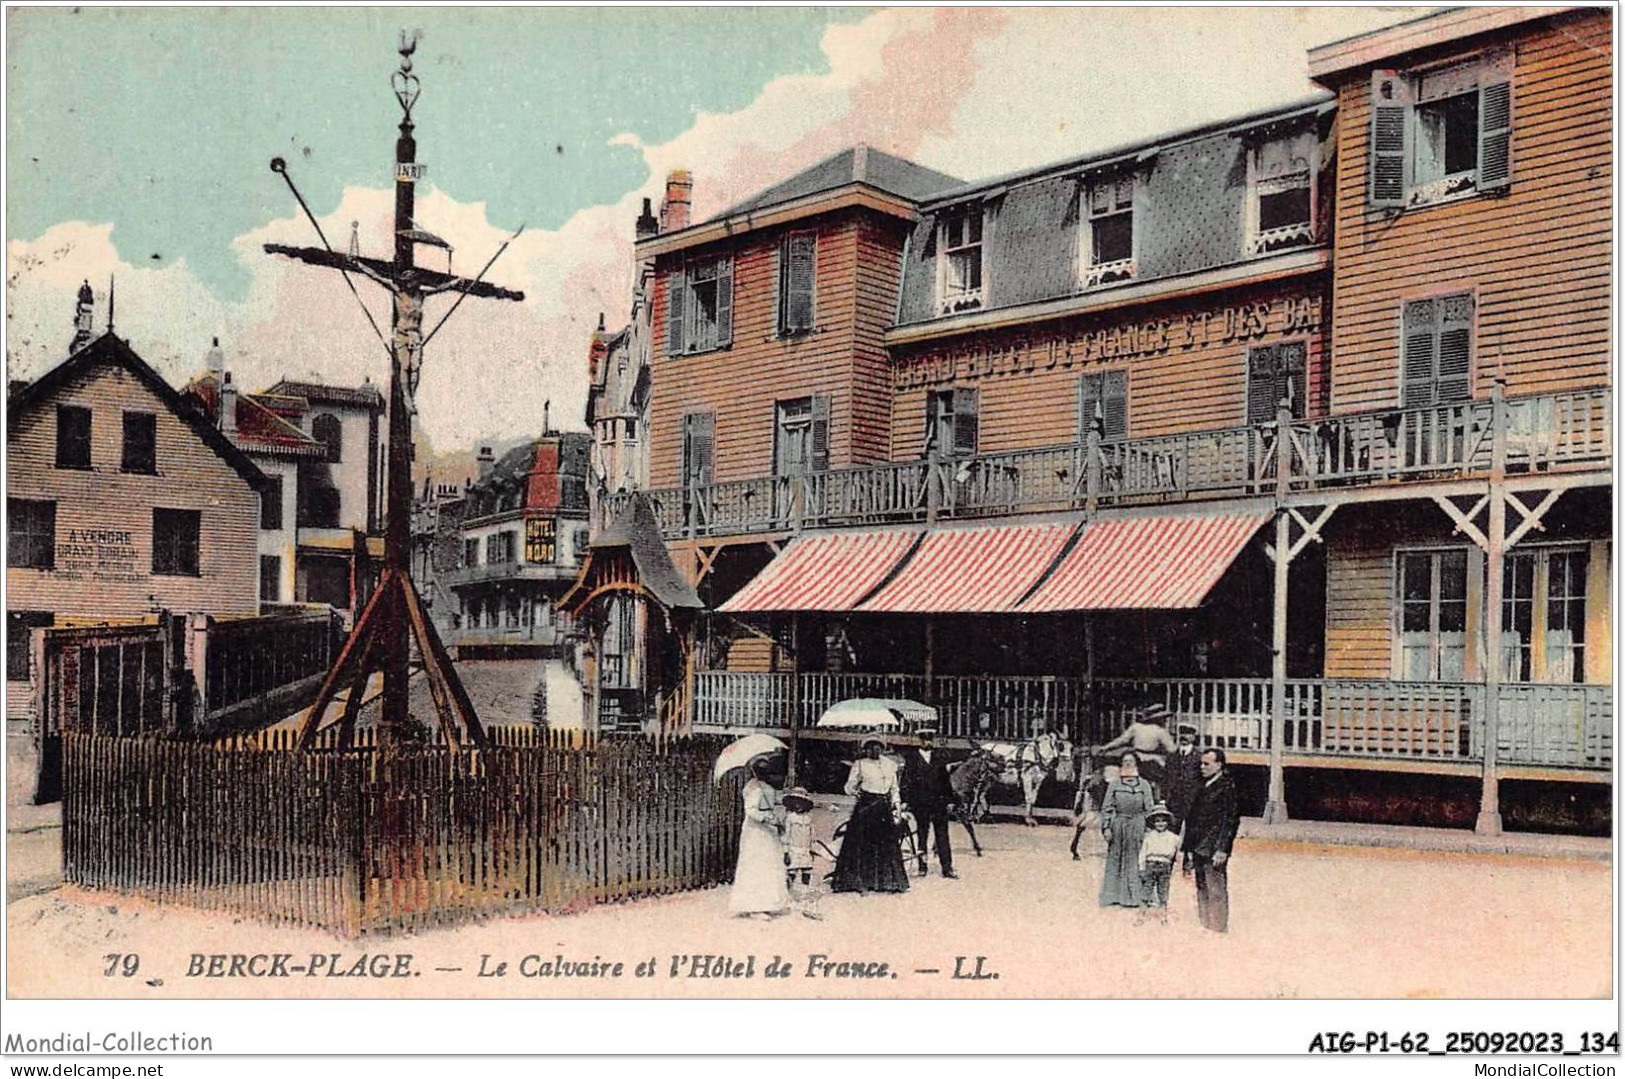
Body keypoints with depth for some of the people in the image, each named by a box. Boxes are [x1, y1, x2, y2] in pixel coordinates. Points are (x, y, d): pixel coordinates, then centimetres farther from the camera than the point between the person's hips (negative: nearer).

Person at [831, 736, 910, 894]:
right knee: (862, 844, -8)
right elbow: (849, 785, 1)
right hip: (865, 806, -3)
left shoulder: (890, 766, 16)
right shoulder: (859, 764, 5)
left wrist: (897, 805, 11)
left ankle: (887, 881, 7)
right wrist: (854, 791, -20)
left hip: (884, 807, 3)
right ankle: (860, 881, -5)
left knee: (887, 844, 1)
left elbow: (894, 788, 21)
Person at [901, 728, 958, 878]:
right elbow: (906, 781, 0)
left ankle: (947, 868, 1)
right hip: (920, 804, -2)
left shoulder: (938, 758, 11)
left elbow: (946, 780, 16)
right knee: (921, 835, 5)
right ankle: (922, 866, 13)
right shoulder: (911, 758, 3)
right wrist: (905, 801, -7)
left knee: (942, 835, 1)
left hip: (938, 803, 2)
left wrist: (952, 798, 13)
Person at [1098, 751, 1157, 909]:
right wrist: (1106, 827, -4)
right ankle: (1114, 896, 10)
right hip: (1118, 826, 1)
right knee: (1115, 861, 3)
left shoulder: (1144, 784, 5)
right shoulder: (1114, 785, 5)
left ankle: (1134, 896, 9)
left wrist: (1147, 830, -2)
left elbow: (1149, 809, 4)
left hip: (1137, 827, -1)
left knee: (1135, 861, 2)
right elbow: (1106, 808, 5)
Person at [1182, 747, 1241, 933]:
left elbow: (1231, 820, -13)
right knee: (1202, 890, 12)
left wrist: (1222, 849, -18)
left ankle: (1219, 928, -1)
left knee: (1216, 891, -6)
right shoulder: (1203, 787, 17)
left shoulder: (1226, 787, -8)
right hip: (1199, 848, 8)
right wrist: (1189, 850, 17)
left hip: (1214, 850, -8)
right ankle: (1205, 927, 19)